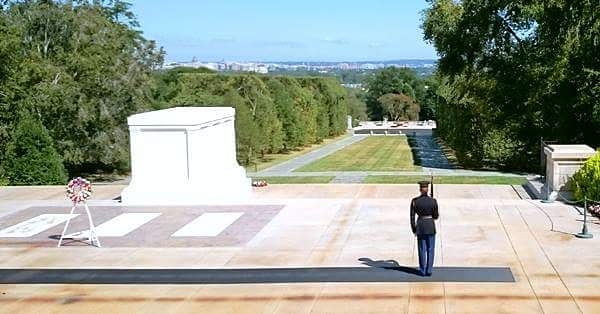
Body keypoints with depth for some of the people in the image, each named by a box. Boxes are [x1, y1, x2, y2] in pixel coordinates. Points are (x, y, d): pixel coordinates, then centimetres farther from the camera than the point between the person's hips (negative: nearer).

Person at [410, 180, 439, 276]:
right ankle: (429, 270, 7)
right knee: (430, 250, 8)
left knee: (422, 250, 10)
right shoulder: (433, 201, -11)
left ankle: (423, 271, 12)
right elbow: (436, 216, -2)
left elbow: (412, 216, -4)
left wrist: (414, 230, 7)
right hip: (430, 226, -1)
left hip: (420, 226, 1)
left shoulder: (414, 201, -8)